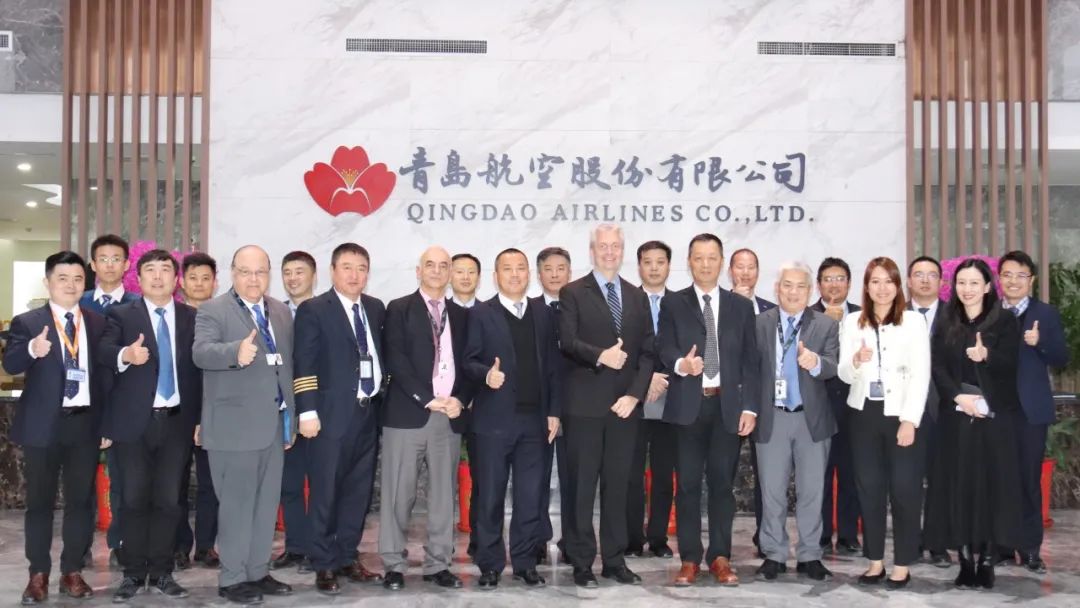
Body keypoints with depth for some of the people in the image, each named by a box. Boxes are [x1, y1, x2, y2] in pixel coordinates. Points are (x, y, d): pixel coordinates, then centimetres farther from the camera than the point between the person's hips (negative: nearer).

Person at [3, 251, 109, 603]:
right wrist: (32, 349, -38)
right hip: (43, 425, -2)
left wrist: (108, 423, 6)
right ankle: (38, 575, 17)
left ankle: (72, 572, 19)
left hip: (85, 423, 3)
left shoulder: (98, 323, 8)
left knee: (81, 500, 8)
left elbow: (105, 375, 9)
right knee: (40, 501, 6)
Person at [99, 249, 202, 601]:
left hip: (177, 421, 1)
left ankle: (162, 572, 16)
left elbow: (200, 369, 6)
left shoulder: (192, 318, 8)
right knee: (135, 498, 4)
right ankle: (134, 573, 17)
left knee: (168, 499, 6)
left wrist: (201, 419, 2)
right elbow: (102, 352, -14)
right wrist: (125, 355, -37)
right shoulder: (121, 315, 3)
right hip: (134, 421, -1)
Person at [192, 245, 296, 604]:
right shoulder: (213, 311, -7)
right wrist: (236, 351, -44)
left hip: (274, 424, 6)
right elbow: (201, 352, -24)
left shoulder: (282, 312, 12)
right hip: (234, 427, -6)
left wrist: (291, 419, 15)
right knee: (237, 505, 0)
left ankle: (258, 572, 25)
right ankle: (232, 579, 13)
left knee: (266, 504, 13)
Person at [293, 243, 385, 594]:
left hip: (368, 414, 6)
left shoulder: (376, 309, 13)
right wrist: (307, 412, -15)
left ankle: (347, 559, 24)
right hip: (332, 415, -5)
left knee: (358, 493, 12)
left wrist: (383, 397, 7)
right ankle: (324, 566, 13)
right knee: (326, 495, 2)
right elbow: (304, 366, -9)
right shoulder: (313, 310, -4)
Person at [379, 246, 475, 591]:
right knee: (398, 494, 0)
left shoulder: (461, 315, 15)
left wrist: (460, 400, -6)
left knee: (443, 494, 8)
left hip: (450, 416, 4)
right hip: (408, 414, -4)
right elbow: (396, 360, -8)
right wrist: (428, 399, -15)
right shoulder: (399, 309, 2)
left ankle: (438, 565, 16)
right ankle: (394, 565, 10)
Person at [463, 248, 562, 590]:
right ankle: (490, 564, 15)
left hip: (534, 419, 3)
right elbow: (469, 361, -4)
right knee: (491, 495, 4)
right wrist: (486, 374, -25)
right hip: (494, 419, -3)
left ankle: (525, 562, 18)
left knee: (530, 496, 7)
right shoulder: (481, 314, 1)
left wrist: (553, 411, 5)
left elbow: (553, 365, 10)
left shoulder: (544, 314, 11)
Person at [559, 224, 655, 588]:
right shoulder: (573, 293, 2)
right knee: (582, 486, 2)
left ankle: (615, 561, 18)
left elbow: (648, 352, 8)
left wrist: (635, 394, -5)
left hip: (625, 404, 4)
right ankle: (581, 563, 11)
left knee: (618, 486, 9)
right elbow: (567, 342, -11)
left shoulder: (637, 297, 14)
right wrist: (600, 355, -28)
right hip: (585, 405, -3)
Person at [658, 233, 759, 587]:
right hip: (689, 404, -1)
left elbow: (750, 361, 7)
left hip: (728, 405, 1)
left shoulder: (741, 306, 11)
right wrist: (681, 364, -28)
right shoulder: (673, 304, 6)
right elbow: (665, 350, -4)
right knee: (688, 484, 3)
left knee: (722, 482, 6)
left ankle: (720, 557, 15)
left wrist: (749, 407, -2)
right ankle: (689, 558, 11)